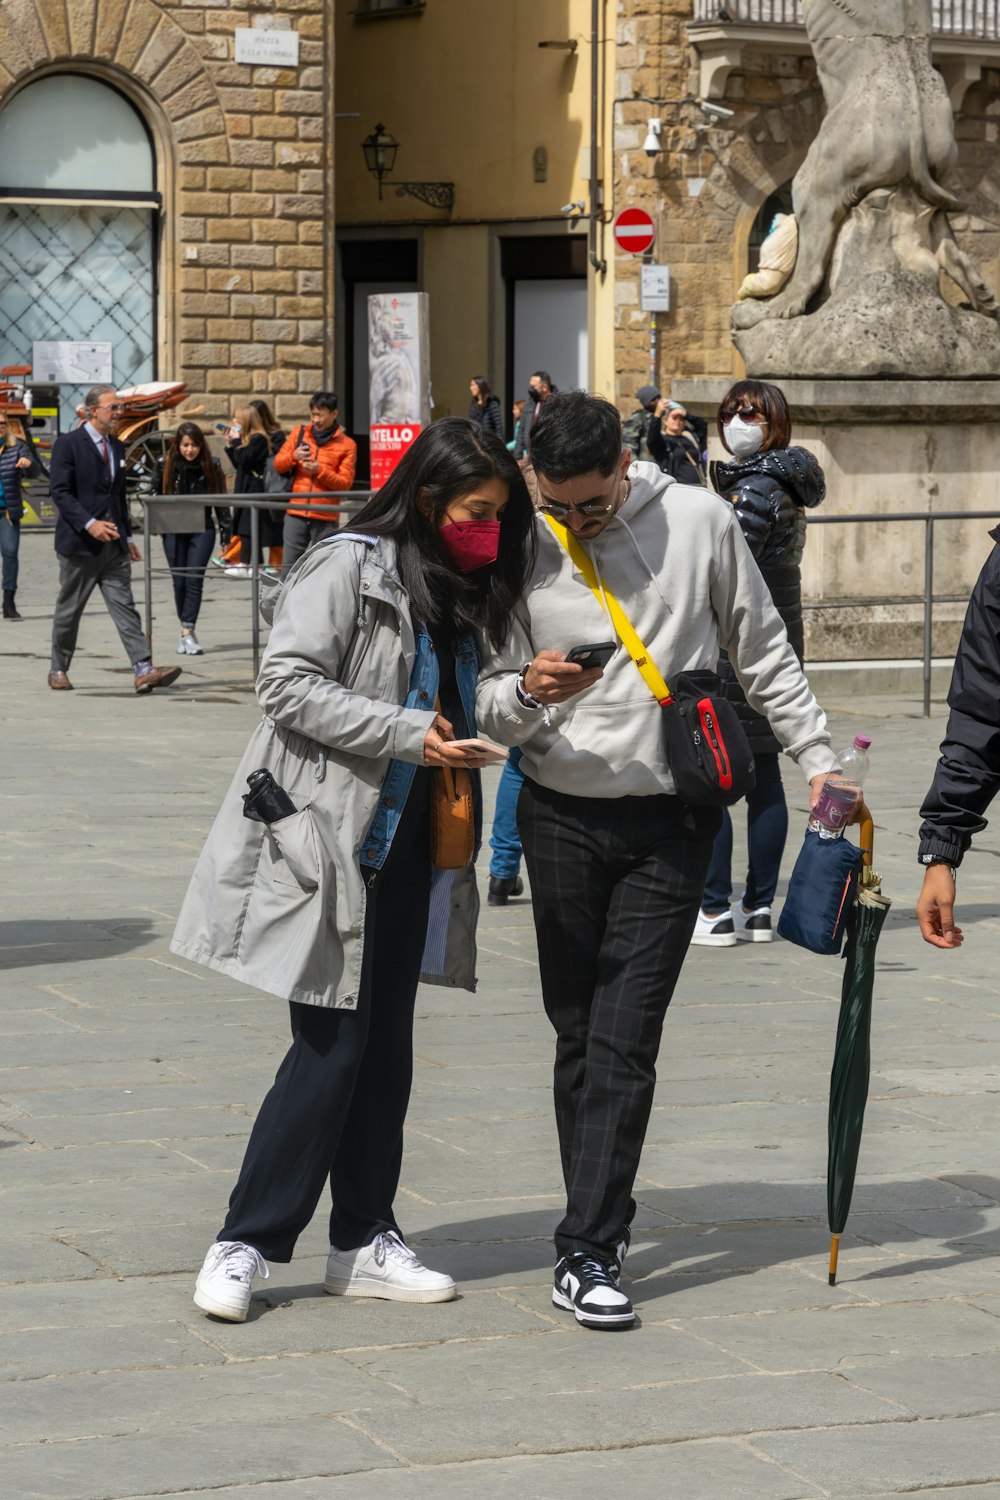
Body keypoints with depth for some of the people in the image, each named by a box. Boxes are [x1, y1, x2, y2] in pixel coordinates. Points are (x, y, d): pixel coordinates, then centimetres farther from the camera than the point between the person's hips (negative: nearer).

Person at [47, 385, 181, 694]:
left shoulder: (116, 447, 15)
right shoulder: (68, 444, -7)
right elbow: (59, 492, -14)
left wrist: (127, 536, 17)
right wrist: (89, 524, -24)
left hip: (113, 544, 6)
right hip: (79, 542, -6)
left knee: (125, 608, -4)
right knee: (69, 610, 6)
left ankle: (144, 670, -14)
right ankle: (58, 670, 19)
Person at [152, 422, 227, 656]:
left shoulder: (211, 466, 1)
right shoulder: (165, 465, 1)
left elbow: (221, 498, 6)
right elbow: (156, 496, 8)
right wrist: (155, 523, -4)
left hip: (202, 529, -1)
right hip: (173, 530, 1)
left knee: (194, 579, -11)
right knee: (179, 581, 4)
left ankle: (187, 631, -13)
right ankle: (187, 630, 14)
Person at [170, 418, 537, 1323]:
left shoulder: (458, 595, 15)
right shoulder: (351, 568, -10)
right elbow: (288, 684, -18)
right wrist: (409, 734, -22)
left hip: (409, 843, 8)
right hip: (329, 839, -8)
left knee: (385, 1046, 10)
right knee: (332, 1046, -8)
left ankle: (365, 1241, 17)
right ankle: (247, 1242, 1)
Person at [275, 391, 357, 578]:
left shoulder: (347, 445, 2)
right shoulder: (299, 434, 10)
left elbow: (345, 483, -4)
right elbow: (278, 464, 10)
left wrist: (320, 470, -17)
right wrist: (294, 456, -10)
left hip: (326, 517, -2)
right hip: (296, 513, 2)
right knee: (290, 565, 0)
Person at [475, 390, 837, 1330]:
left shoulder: (698, 522, -3)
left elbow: (762, 653, 6)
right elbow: (487, 704, 1)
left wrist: (818, 761, 3)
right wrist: (527, 691, -22)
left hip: (670, 823, -1)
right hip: (562, 818, 2)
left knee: (624, 1039, -8)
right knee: (578, 1034, 7)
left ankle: (587, 1252, -8)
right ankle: (602, 1215, 21)